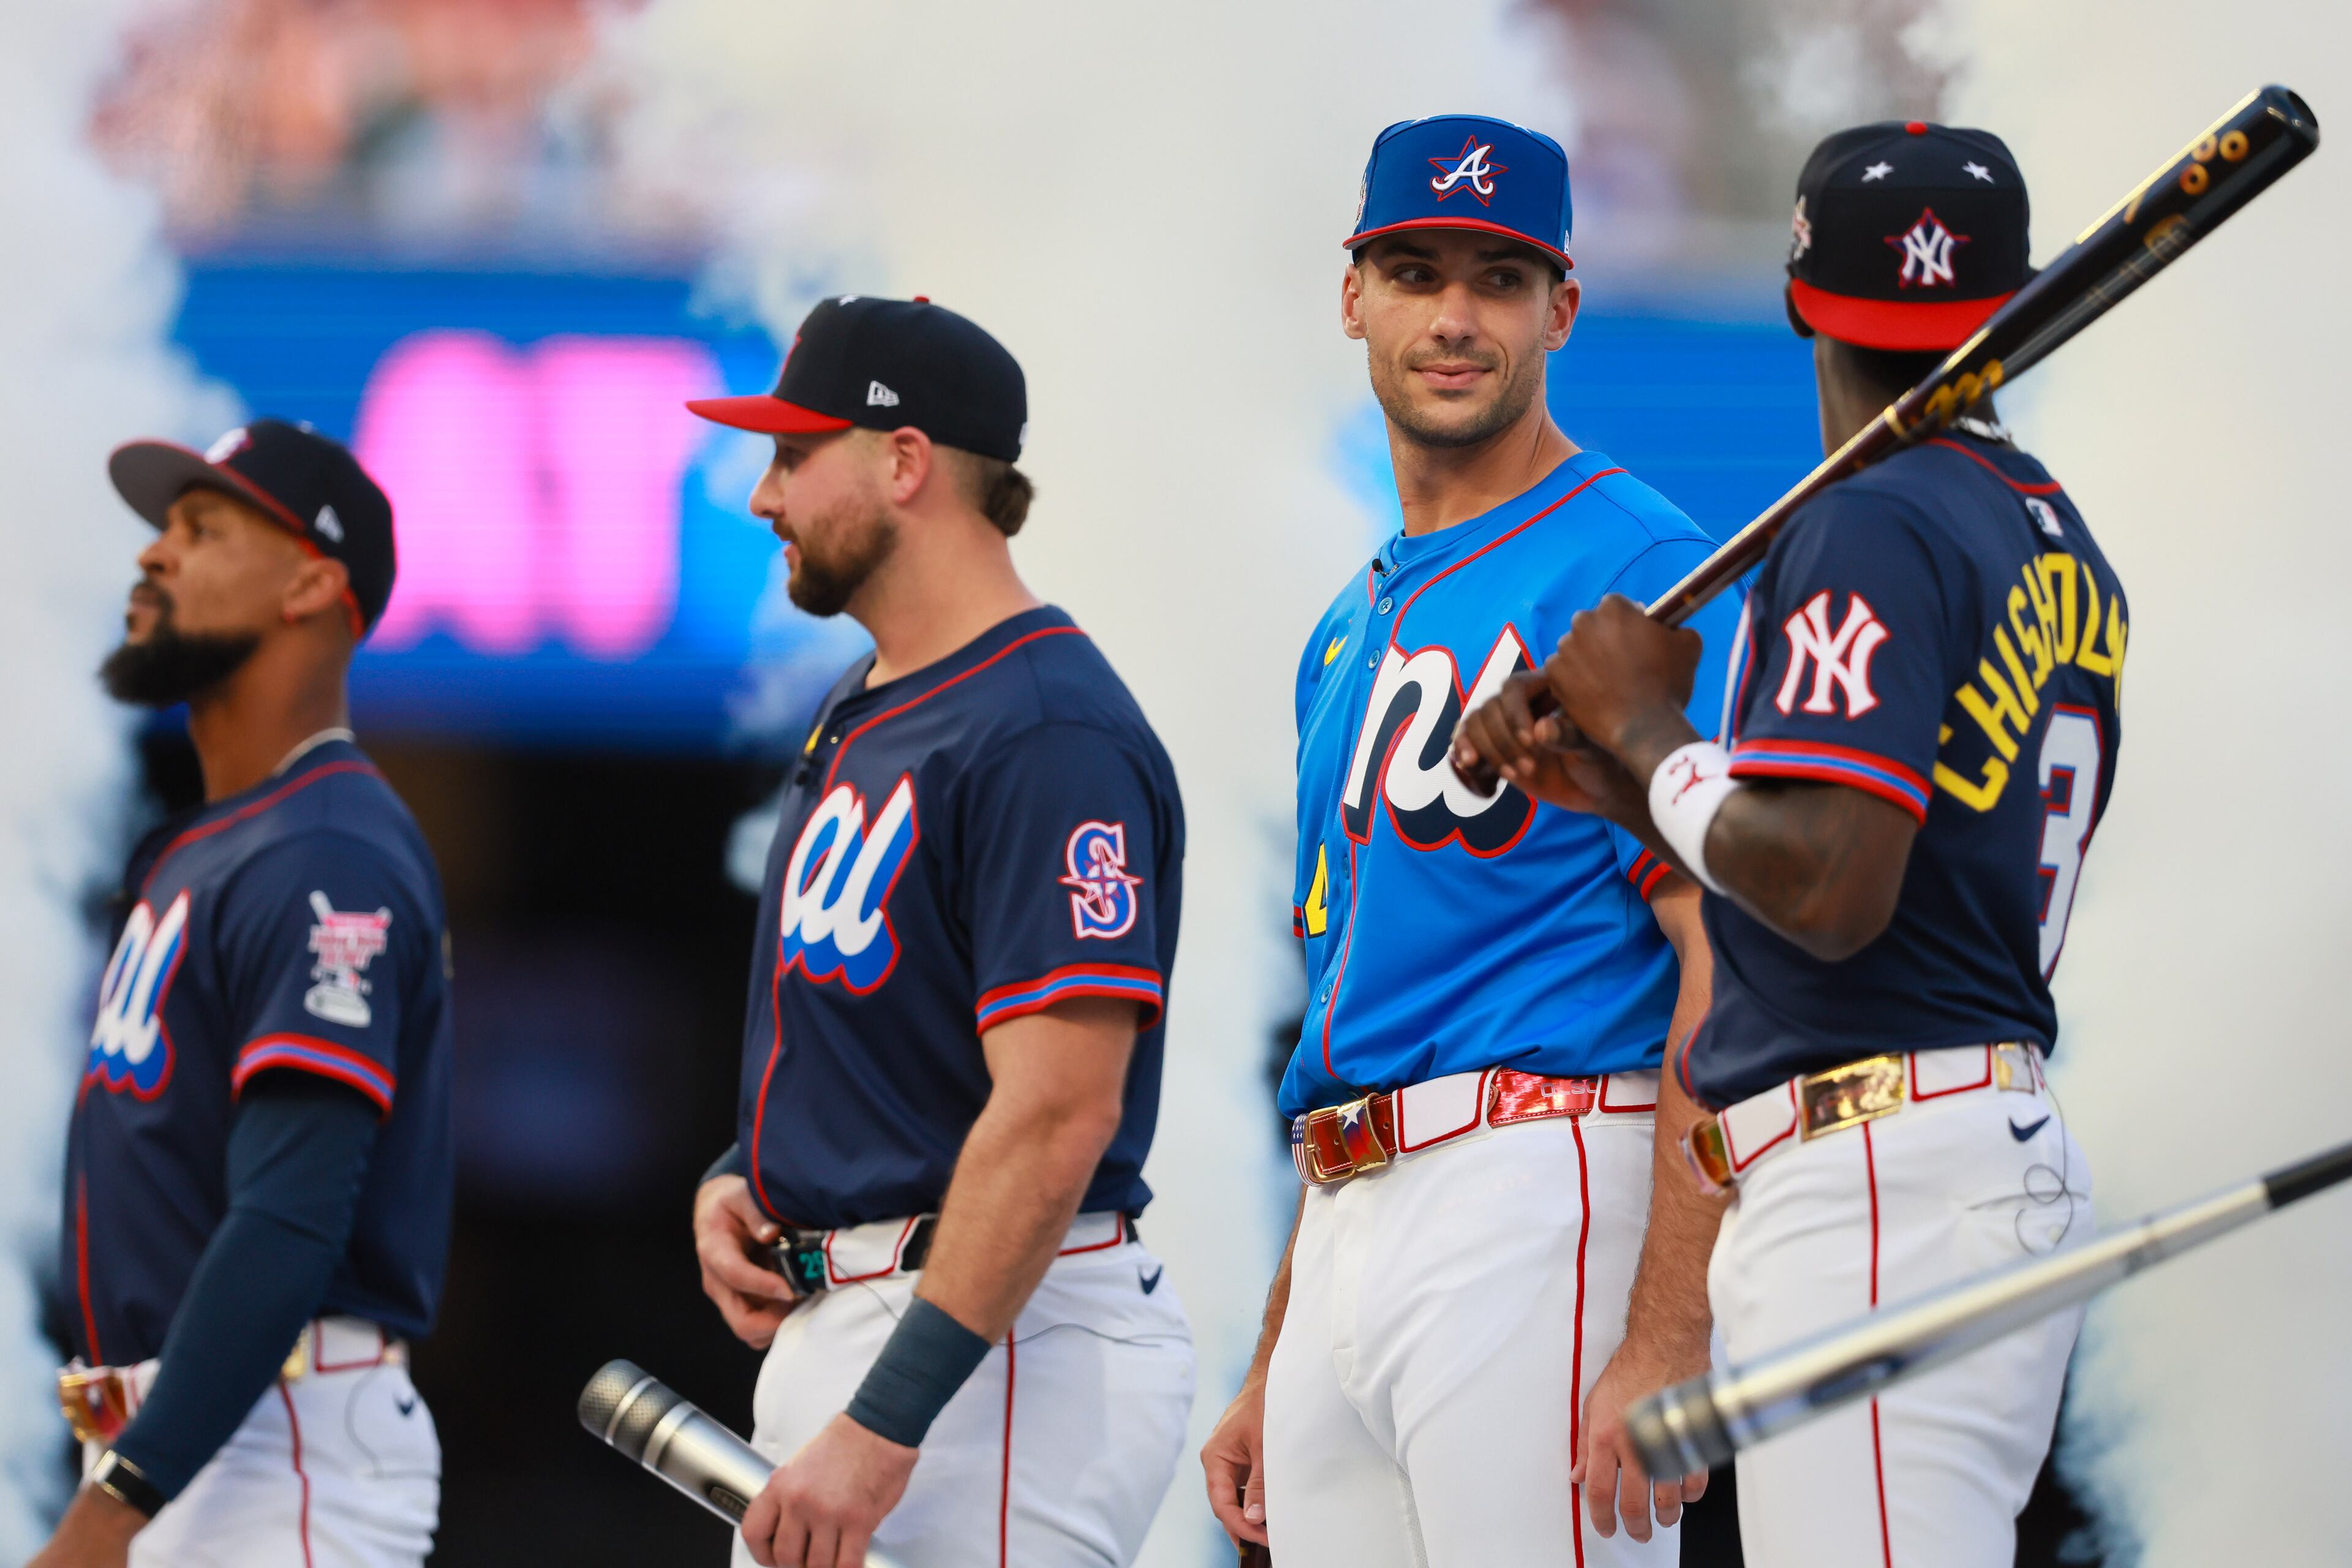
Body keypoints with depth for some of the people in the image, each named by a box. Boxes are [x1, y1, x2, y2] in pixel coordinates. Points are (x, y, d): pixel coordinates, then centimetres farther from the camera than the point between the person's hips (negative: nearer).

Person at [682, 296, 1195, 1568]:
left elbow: (1057, 1113, -24)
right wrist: (736, 1177, 7)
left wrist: (884, 1426, -27)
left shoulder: (1047, 736, -16)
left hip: (998, 1347, -10)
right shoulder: (860, 716, 16)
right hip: (829, 1322, 10)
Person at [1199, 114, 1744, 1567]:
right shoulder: (1352, 632, 23)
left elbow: (1730, 970, -13)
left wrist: (1668, 1342, -21)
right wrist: (1271, 1373, 22)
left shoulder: (1639, 570, -5)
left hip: (1540, 1185, -8)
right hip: (1345, 1235, 8)